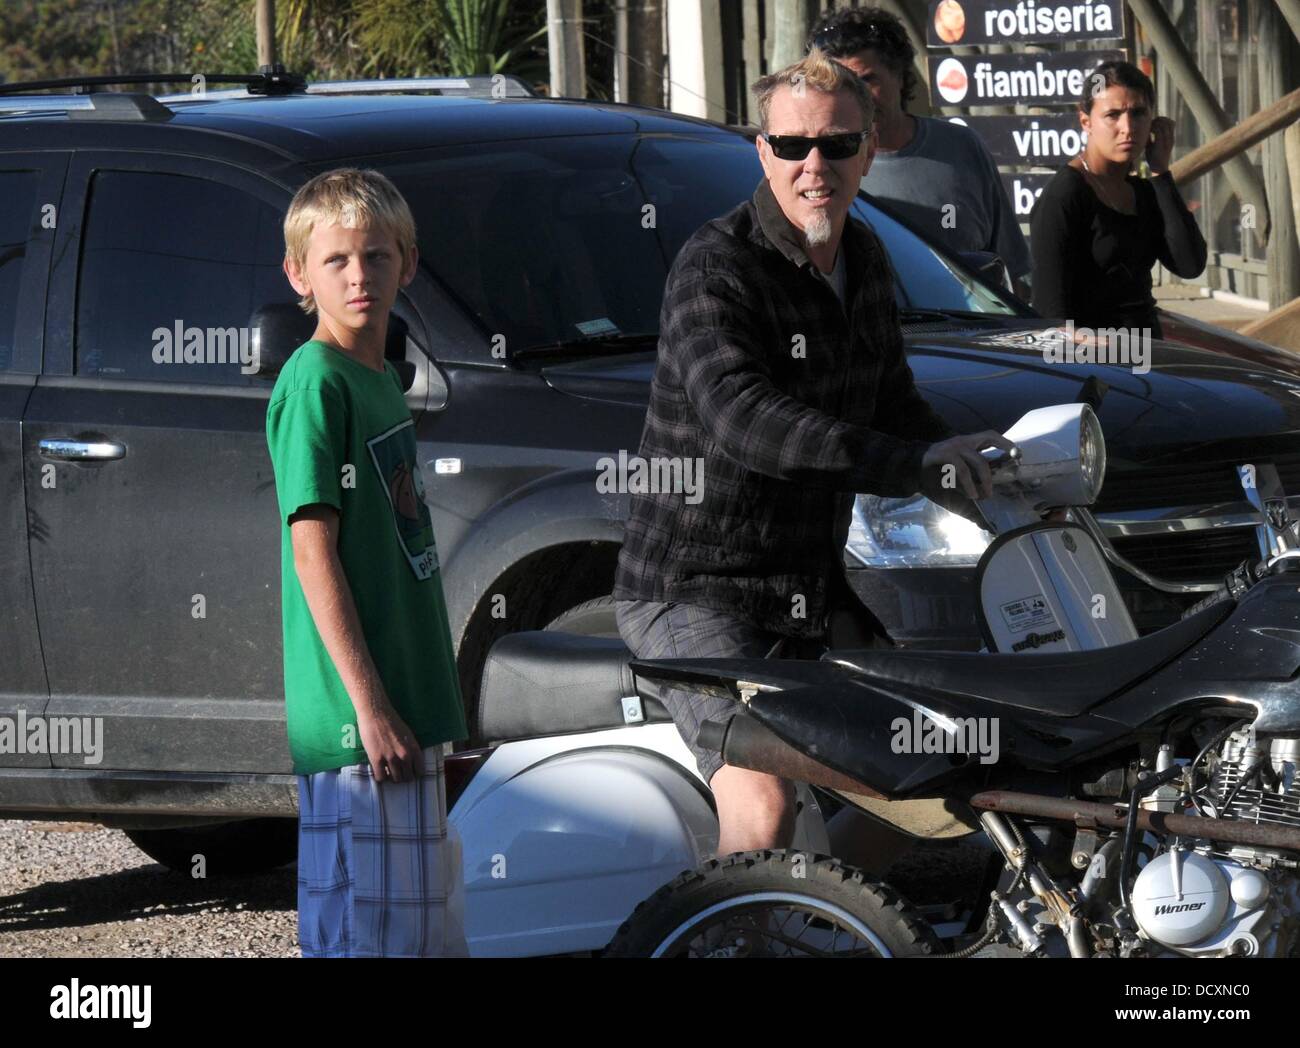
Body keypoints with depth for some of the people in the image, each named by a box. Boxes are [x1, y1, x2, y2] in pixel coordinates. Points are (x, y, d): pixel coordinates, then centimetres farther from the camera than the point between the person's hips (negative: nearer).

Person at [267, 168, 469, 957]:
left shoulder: (384, 379, 14)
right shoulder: (314, 382, -12)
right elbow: (314, 552, -17)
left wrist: (423, 710, 18)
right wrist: (370, 705, -21)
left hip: (407, 709, 9)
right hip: (356, 717, -9)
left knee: (430, 922, 14)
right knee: (362, 932, -6)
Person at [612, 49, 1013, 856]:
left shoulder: (865, 260, 10)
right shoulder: (717, 268, -17)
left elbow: (891, 402, 23)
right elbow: (741, 419, -33)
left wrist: (980, 473, 5)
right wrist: (914, 463, -40)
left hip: (811, 592, 9)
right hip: (695, 591, -8)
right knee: (765, 807, -24)